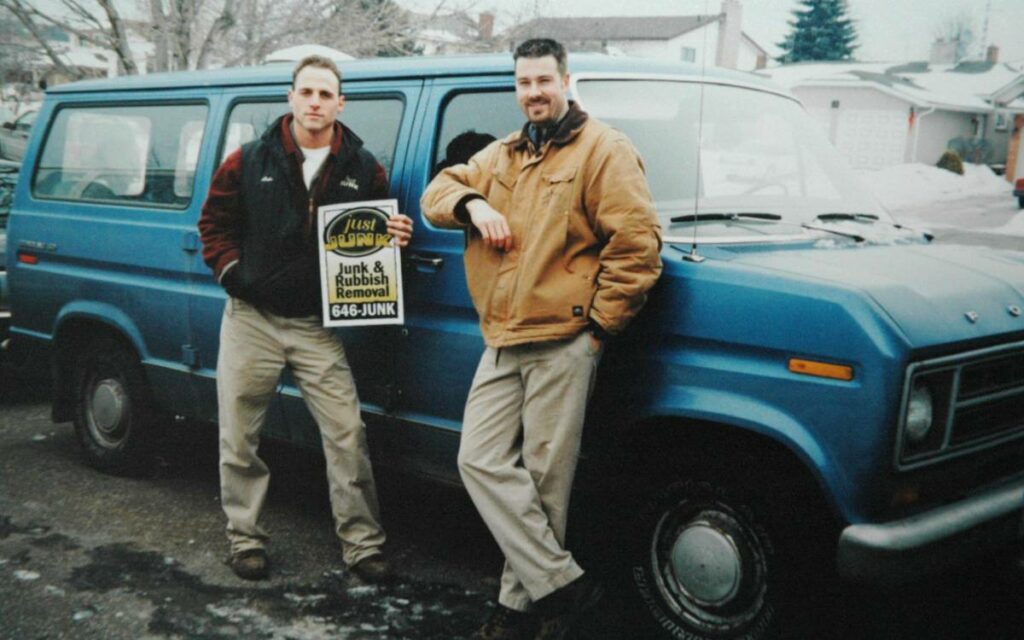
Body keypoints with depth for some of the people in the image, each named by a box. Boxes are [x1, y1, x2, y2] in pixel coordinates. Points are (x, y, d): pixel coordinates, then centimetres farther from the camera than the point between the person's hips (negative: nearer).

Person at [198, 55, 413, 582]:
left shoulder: (362, 169, 3)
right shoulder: (250, 161, 2)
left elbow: (377, 232, 12)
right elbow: (215, 221, 11)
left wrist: (395, 237, -10)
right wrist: (230, 270, -3)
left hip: (318, 326, 0)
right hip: (252, 320, 1)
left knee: (346, 434, -3)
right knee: (239, 438, 7)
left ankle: (362, 543, 8)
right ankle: (244, 538, 23)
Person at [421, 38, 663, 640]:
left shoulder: (604, 150, -4)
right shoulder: (502, 156, 19)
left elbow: (638, 244, -10)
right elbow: (439, 190, 21)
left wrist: (599, 322, -10)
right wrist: (472, 204, -2)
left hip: (563, 343, -7)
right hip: (503, 343, 7)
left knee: (543, 479, -1)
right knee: (481, 461, 2)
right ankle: (561, 582, 8)